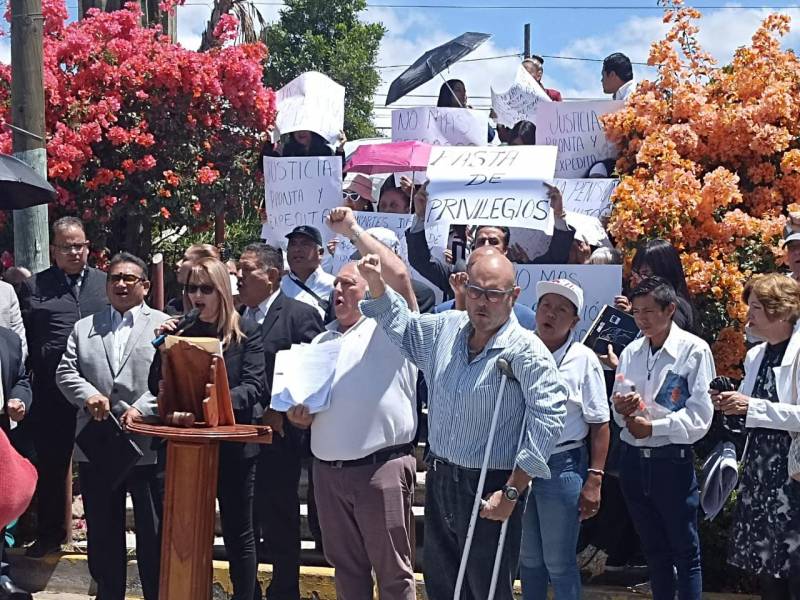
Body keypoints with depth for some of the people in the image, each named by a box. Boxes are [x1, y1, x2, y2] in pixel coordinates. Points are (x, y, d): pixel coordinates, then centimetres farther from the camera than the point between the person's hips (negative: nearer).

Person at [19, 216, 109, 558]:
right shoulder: (34, 288, 3)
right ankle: (49, 535, 21)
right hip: (52, 393, -1)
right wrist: (35, 377, -7)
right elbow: (23, 340, 1)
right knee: (51, 466, 8)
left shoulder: (106, 283, 8)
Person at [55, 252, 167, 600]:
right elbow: (65, 372, 7)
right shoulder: (84, 328, 15)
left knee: (154, 533, 3)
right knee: (103, 533, 12)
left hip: (148, 446, -3)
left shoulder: (165, 326, 3)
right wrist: (88, 395, -12)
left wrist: (141, 408, -19)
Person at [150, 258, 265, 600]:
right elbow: (156, 388, 5)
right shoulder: (180, 330, 6)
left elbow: (254, 386, -10)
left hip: (233, 443, -3)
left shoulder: (246, 331, -3)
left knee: (238, 533, 6)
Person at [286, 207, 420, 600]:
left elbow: (398, 275, -19)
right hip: (328, 469, 7)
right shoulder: (321, 340, 19)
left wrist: (352, 230, -12)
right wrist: (299, 415, 2)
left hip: (381, 467, -7)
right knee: (346, 566, 14)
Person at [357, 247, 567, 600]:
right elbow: (402, 325, 25)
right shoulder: (445, 329, 5)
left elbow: (547, 417, -22)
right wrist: (377, 284, 7)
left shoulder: (526, 352, -17)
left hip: (490, 490, -6)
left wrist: (512, 492, -23)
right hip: (438, 479, 7)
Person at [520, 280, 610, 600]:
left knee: (559, 563, 3)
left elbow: (599, 425, -6)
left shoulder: (584, 360, -4)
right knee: (529, 560, 15)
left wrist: (594, 479, -10)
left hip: (562, 467, -3)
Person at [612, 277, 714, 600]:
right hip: (633, 459, 5)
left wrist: (653, 427, -16)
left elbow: (701, 415, -13)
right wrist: (621, 409, -9)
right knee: (654, 550, 16)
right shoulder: (631, 352, 8)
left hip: (673, 460, -5)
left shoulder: (694, 350, -8)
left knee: (686, 552, 2)